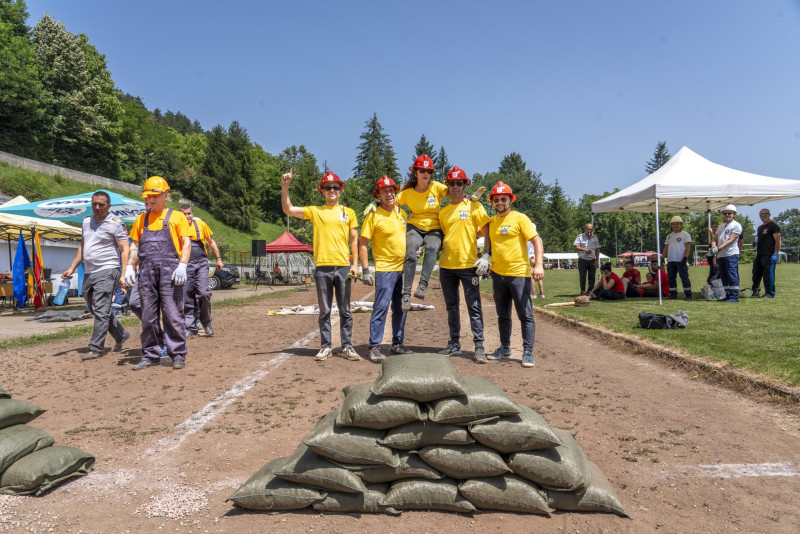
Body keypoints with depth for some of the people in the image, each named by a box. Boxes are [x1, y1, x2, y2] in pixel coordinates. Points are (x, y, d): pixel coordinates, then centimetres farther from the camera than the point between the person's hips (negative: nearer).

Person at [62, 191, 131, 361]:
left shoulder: (116, 224, -5)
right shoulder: (86, 222, 16)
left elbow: (125, 250, -9)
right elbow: (82, 247, 24)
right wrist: (72, 268, 17)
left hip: (106, 271, -8)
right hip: (88, 272, 8)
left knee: (100, 310, -9)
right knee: (95, 310, 14)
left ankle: (96, 348, -5)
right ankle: (121, 334, 28)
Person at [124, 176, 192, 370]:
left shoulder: (177, 217, 8)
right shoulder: (141, 219, 21)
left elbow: (186, 243, 0)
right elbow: (134, 246, 20)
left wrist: (182, 266, -13)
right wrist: (129, 266, 6)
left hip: (169, 270, -4)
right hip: (146, 271, 5)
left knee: (173, 314, -5)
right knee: (148, 316, 7)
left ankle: (178, 354, 2)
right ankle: (150, 355, 16)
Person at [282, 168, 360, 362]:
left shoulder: (348, 212, 10)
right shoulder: (315, 211, 9)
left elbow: (354, 240, 10)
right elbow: (288, 209, 2)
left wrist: (355, 264, 2)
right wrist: (285, 187, -9)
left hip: (343, 266, 0)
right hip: (322, 267, 0)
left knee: (345, 310, 5)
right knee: (324, 311, 6)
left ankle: (347, 346, 11)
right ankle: (325, 347, 14)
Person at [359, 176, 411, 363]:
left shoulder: (401, 212, 10)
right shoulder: (373, 215, -8)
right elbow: (362, 244, -10)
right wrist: (365, 270, -15)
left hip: (403, 268, 7)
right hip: (385, 268, -6)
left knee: (401, 308, 12)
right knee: (381, 307, -10)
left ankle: (397, 344, 23)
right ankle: (374, 348, -4)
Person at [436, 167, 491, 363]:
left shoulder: (474, 206, -1)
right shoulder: (443, 212, 13)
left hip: (468, 264, -5)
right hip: (447, 265, 5)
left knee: (474, 307, -4)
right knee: (451, 307, 11)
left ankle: (479, 347, -1)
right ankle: (454, 344, 20)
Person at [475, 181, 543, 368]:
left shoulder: (520, 218, -7)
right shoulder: (491, 221, 10)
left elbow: (537, 241, -12)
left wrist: (538, 265, -25)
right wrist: (486, 255, 7)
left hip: (519, 274, -6)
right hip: (498, 274, 6)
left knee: (525, 315, -2)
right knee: (502, 315, 14)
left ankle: (528, 353, 3)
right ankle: (504, 349, 25)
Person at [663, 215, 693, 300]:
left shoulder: (685, 234, 2)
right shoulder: (669, 236, 19)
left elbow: (688, 246, -6)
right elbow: (666, 248, 19)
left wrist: (685, 257, -15)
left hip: (681, 261, -6)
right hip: (670, 261, 6)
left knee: (684, 278, -6)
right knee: (671, 278, 7)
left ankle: (688, 295, -3)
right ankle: (673, 294, 15)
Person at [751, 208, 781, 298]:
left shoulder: (773, 226, -4)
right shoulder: (760, 227, 22)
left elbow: (778, 241, -12)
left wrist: (775, 254, -19)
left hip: (769, 255, -9)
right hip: (759, 255, 9)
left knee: (769, 274, -7)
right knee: (756, 273, 12)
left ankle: (770, 293, -1)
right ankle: (755, 291, 23)